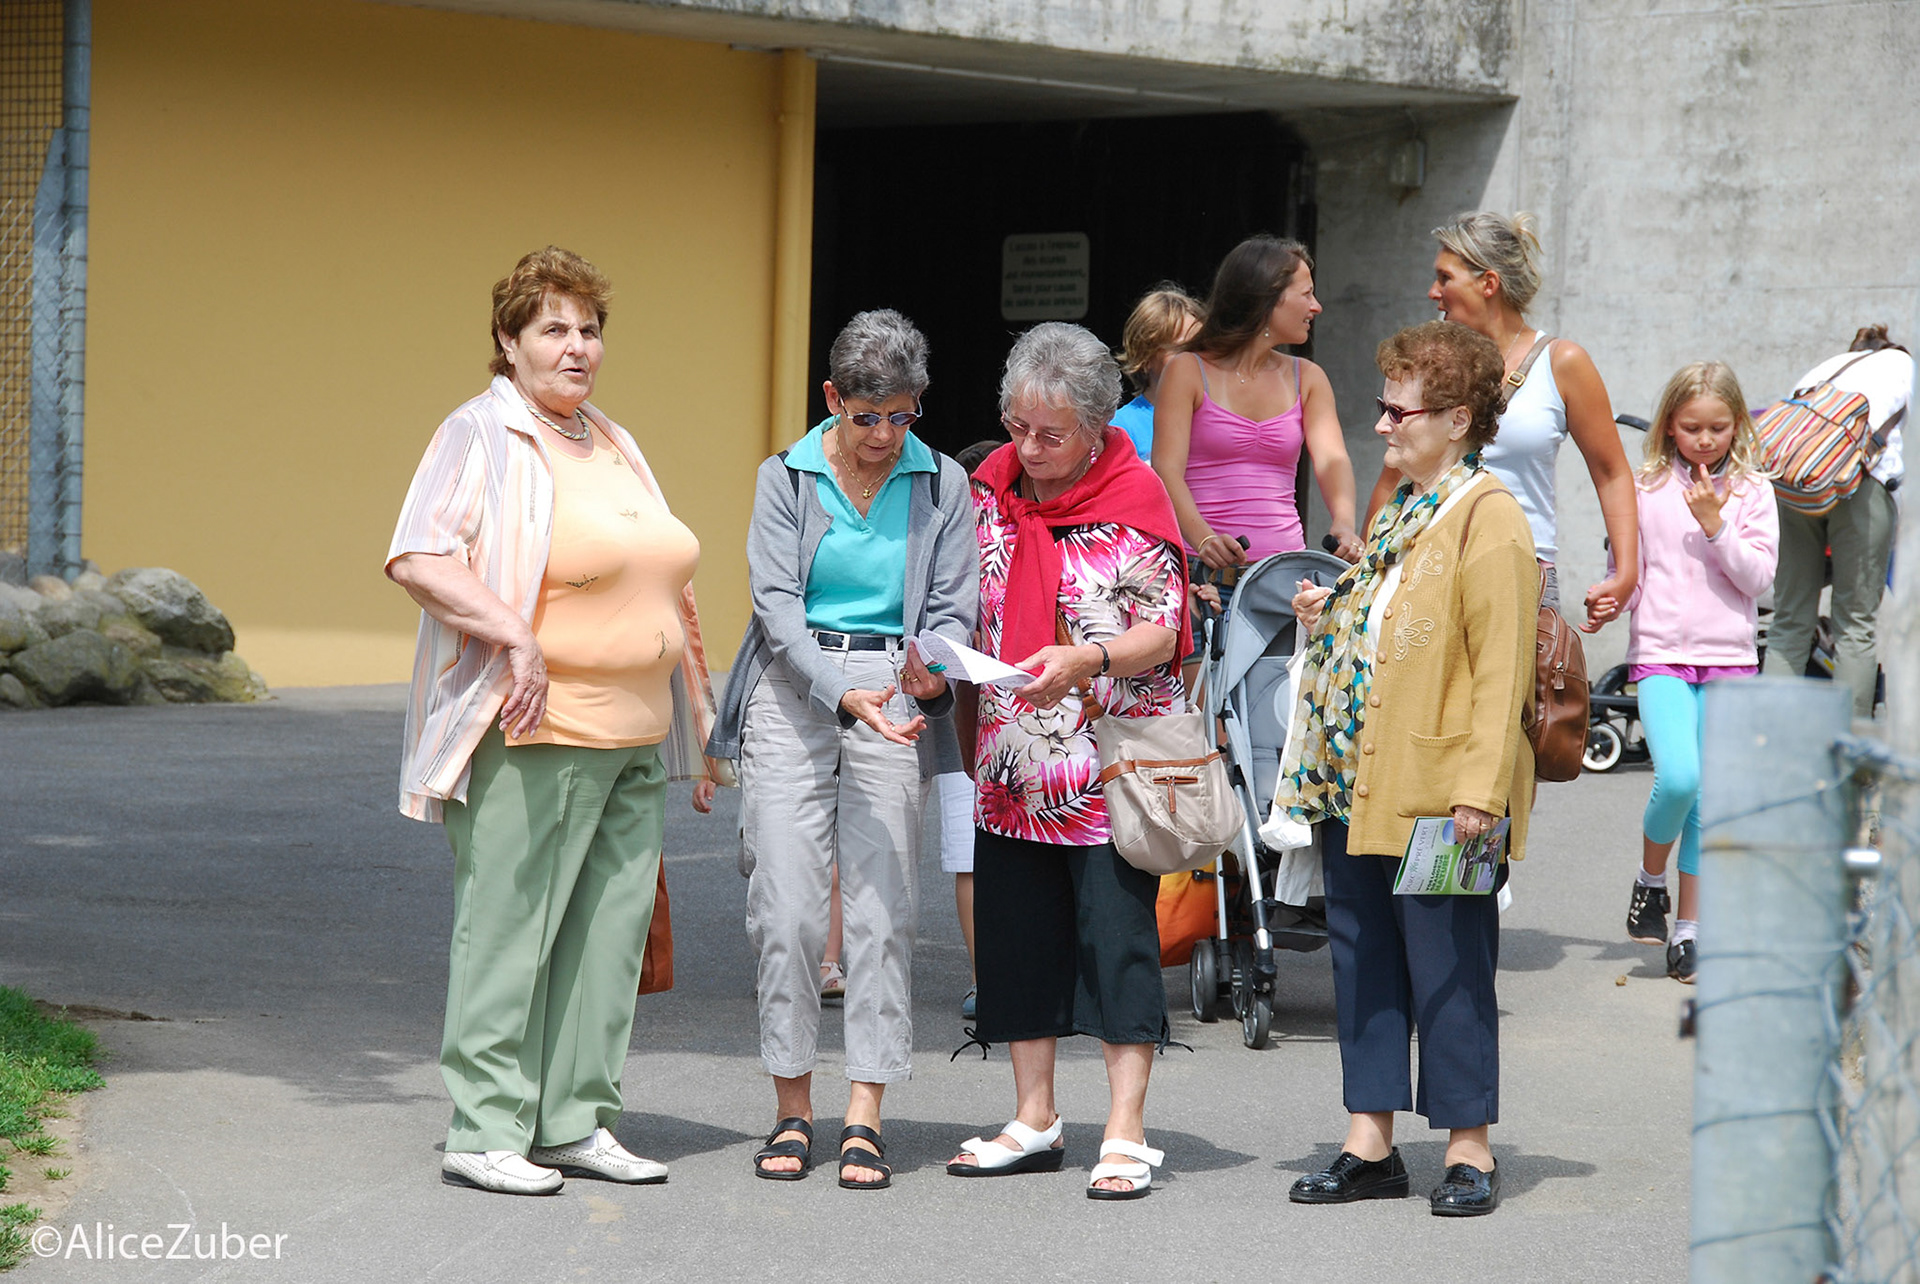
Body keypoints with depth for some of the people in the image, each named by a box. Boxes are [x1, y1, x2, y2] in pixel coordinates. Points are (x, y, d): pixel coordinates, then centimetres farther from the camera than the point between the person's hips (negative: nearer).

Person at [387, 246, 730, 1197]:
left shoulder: (615, 446, 19)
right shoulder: (481, 436, -4)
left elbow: (664, 591, 25)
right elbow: (415, 558, -16)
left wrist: (697, 730, 22)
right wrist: (516, 637, -24)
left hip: (635, 738, 8)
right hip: (535, 732, -8)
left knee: (609, 930, 7)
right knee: (508, 927, -6)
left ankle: (576, 1122, 15)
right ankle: (484, 1131, -1)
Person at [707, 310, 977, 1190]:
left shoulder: (943, 485, 7)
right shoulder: (786, 480, 4)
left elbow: (954, 610, 6)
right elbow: (777, 606, -5)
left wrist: (931, 675, -18)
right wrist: (843, 696, -20)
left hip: (894, 698, 1)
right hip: (791, 696, 0)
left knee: (882, 910, -5)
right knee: (787, 909, -5)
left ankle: (864, 1120, -2)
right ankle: (792, 1110, 6)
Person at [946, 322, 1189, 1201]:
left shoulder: (1134, 495, -8)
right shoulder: (992, 483, 7)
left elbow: (1163, 635, -10)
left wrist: (1082, 660, -26)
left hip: (1109, 764, -6)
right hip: (1012, 763, 6)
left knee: (1116, 934, -5)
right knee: (1019, 932, 9)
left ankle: (1126, 1136, -2)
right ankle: (1034, 1124, 20)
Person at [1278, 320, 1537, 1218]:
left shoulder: (1487, 519, -11)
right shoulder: (1399, 511, 17)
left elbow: (1500, 666, -16)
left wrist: (1479, 789, -22)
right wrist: (1327, 616, 10)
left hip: (1437, 792, -9)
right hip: (1357, 784, 9)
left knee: (1446, 968, -2)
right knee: (1361, 961, 11)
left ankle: (1469, 1150, 7)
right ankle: (1370, 1144, 17)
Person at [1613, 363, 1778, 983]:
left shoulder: (1751, 489, 4)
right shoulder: (1647, 487, 4)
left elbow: (1758, 577, -3)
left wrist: (1714, 524, -13)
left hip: (1729, 658, 1)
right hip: (1660, 654, -1)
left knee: (1710, 803, 1)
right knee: (1678, 777, -22)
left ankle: (1687, 934, 10)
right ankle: (1650, 881, 6)